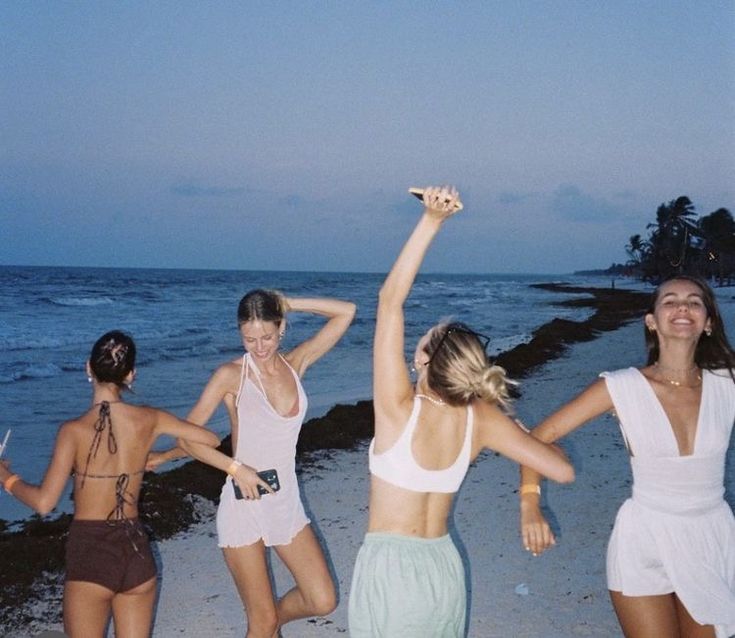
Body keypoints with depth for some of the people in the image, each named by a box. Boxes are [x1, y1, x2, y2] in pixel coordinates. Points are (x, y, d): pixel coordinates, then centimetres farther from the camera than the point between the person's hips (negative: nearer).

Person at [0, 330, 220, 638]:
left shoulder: (74, 430, -12)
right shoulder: (149, 419, -2)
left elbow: (44, 502, -15)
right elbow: (211, 440, 8)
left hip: (89, 554, -4)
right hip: (137, 552, 4)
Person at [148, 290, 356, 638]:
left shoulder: (296, 362, 3)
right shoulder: (231, 375, -8)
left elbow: (346, 312, 0)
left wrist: (288, 304, -3)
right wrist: (235, 467, -17)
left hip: (287, 501, 4)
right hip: (244, 504, -4)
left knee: (323, 601, 2)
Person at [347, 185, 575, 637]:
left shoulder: (400, 410, -18)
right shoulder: (483, 420, -9)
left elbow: (391, 299, -20)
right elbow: (563, 470, -4)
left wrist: (431, 221, -22)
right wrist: (513, 424, 11)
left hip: (390, 570, -4)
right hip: (446, 570, 4)